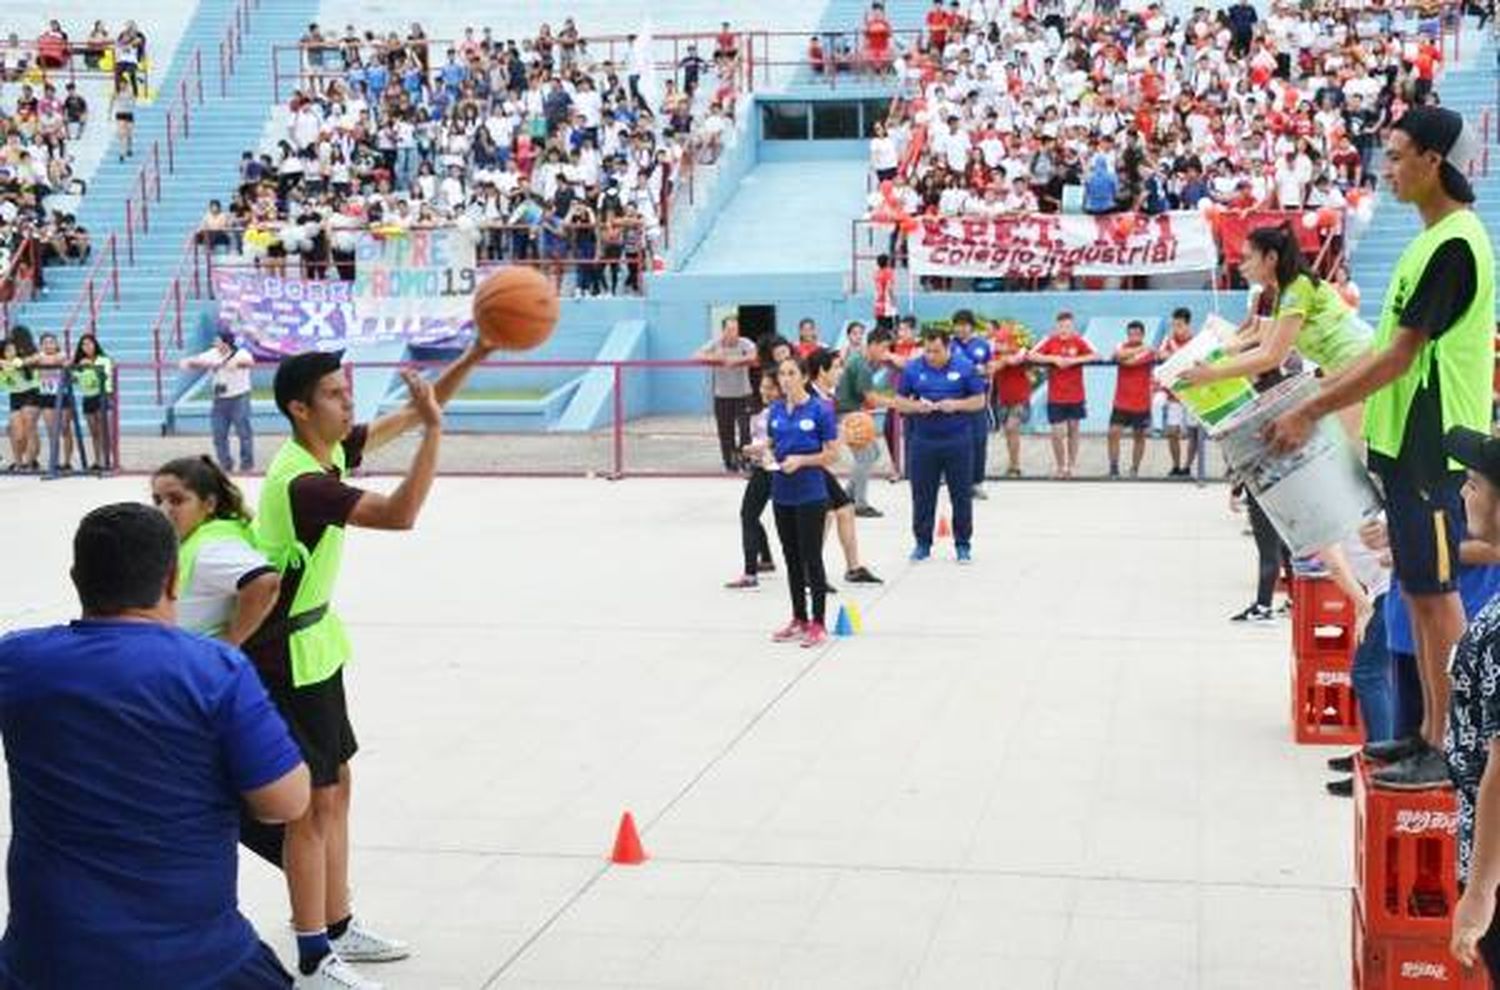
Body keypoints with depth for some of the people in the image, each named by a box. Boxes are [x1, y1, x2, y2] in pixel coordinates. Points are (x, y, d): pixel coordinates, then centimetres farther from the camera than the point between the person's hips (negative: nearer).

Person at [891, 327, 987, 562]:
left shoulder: (964, 367, -2)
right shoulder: (912, 368, 1)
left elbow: (980, 401, 2)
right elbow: (899, 402, 6)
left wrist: (956, 405, -15)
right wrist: (917, 406, -14)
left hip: (958, 441, -1)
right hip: (923, 441, 1)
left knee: (962, 495, 4)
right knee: (922, 495, 7)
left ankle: (963, 544, 15)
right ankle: (923, 543, 19)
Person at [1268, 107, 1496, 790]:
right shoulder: (1431, 239, 15)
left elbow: (1402, 356, -18)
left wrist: (1310, 413, -14)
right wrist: (1318, 390, 17)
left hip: (1432, 446, -10)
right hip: (1405, 441, 10)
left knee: (1436, 592, -4)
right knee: (1417, 591, 13)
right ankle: (1430, 732, 21)